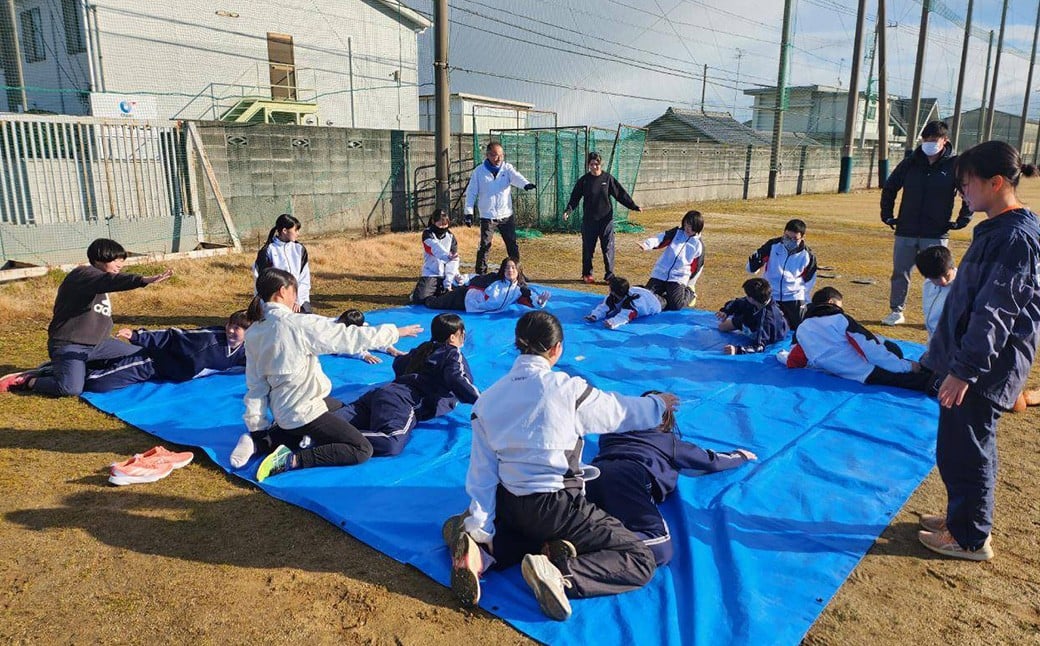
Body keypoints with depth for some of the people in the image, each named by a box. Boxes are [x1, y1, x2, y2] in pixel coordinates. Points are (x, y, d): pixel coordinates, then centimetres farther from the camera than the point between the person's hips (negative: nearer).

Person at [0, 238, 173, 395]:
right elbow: (110, 280, -37)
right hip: (69, 345, -9)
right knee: (71, 389, -30)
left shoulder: (101, 287, 15)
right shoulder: (83, 274, -15)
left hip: (96, 343, 9)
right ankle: (28, 380, 0)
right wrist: (144, 280, -53)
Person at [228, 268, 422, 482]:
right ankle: (291, 460, -15)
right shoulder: (298, 325, -21)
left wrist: (256, 427, 9)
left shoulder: (253, 333, 1)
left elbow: (255, 384, 4)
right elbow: (349, 337, -16)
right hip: (303, 411, -8)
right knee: (362, 450, -6)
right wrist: (395, 332, -5)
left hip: (283, 409, 8)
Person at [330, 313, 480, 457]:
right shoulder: (453, 353, 10)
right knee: (391, 442, -34)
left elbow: (399, 364, 47)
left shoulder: (425, 349, 32)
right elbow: (459, 381, -9)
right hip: (406, 400, -8)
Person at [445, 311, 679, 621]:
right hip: (556, 505, -5)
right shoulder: (567, 387, -12)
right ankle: (558, 575, -22)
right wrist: (658, 404, 24)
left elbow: (481, 472, 0)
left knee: (532, 536, 38)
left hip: (509, 504, 6)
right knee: (641, 560, 3)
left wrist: (481, 530, 2)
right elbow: (622, 412, 5)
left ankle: (480, 550, 4)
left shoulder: (487, 399, 1)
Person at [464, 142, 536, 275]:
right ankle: (480, 274, 11)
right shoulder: (479, 171, -1)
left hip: (506, 215, 2)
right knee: (484, 246, 1)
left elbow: (516, 177, -18)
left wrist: (526, 184, -40)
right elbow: (471, 192, 1)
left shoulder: (507, 168, 2)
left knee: (512, 245, 9)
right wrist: (468, 212, -6)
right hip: (487, 217, -2)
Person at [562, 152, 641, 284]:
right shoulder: (584, 180, 1)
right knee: (588, 248, 8)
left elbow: (621, 194, 0)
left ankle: (609, 275, 7)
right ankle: (587, 274, 21)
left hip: (606, 219, -1)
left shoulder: (608, 178, 0)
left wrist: (633, 206, -7)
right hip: (589, 220, 1)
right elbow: (575, 197, -1)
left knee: (608, 248, 0)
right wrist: (568, 210, -17)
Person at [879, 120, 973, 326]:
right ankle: (896, 311, 18)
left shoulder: (955, 165, -3)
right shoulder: (910, 163, 4)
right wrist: (887, 215, 9)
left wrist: (962, 221, -2)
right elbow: (889, 188, 15)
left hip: (936, 234, -2)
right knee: (900, 272, 6)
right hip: (905, 231, 3)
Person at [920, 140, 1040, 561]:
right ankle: (962, 516, 36)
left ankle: (970, 538, 18)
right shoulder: (996, 229, 10)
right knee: (961, 447, 20)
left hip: (985, 369, -10)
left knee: (964, 450, 3)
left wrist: (964, 370, -22)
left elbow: (994, 313, -23)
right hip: (972, 361, 10)